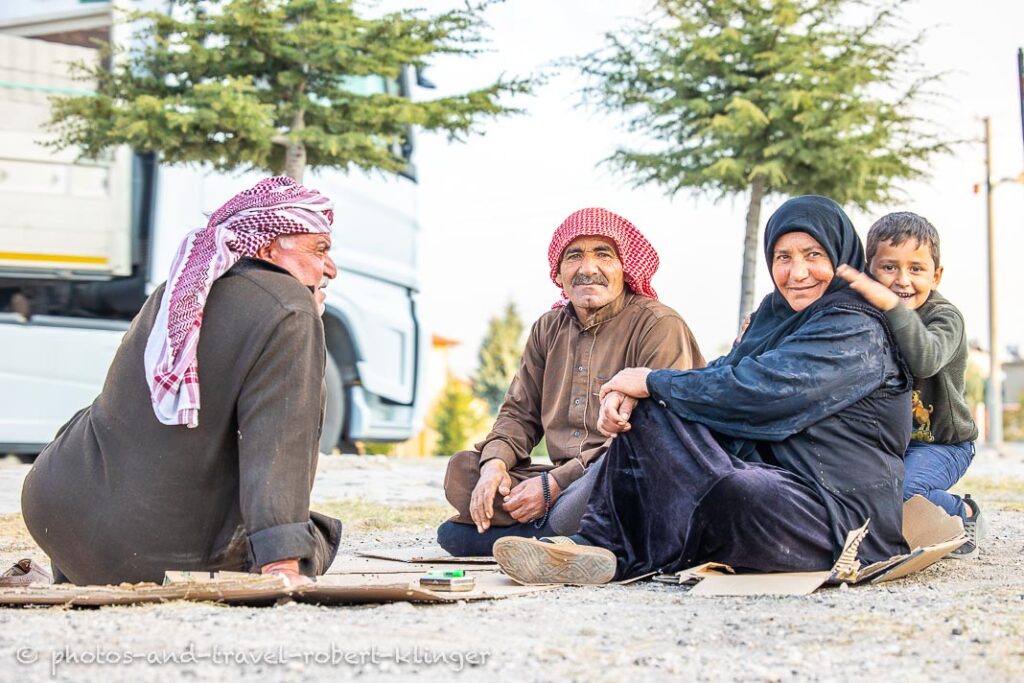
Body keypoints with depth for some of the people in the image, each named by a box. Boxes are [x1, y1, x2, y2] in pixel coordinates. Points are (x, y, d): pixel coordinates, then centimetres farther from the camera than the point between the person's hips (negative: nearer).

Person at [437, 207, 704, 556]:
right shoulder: (548, 329, 15)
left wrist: (553, 484, -18)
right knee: (461, 470, -9)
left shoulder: (659, 326, -8)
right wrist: (495, 463, -7)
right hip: (562, 481, 7)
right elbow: (519, 412, 19)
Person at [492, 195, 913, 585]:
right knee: (646, 414, 0)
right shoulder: (776, 314, 16)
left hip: (842, 517, -8)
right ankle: (602, 545, -13)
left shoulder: (856, 332, -12)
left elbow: (757, 390, -22)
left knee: (726, 491, -37)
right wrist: (631, 393, -12)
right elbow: (726, 373, 7)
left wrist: (651, 382, -11)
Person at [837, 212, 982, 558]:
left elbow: (925, 360, -37)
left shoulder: (945, 317, -15)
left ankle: (964, 514, 1)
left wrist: (892, 305, -47)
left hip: (942, 443, -6)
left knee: (901, 489, -31)